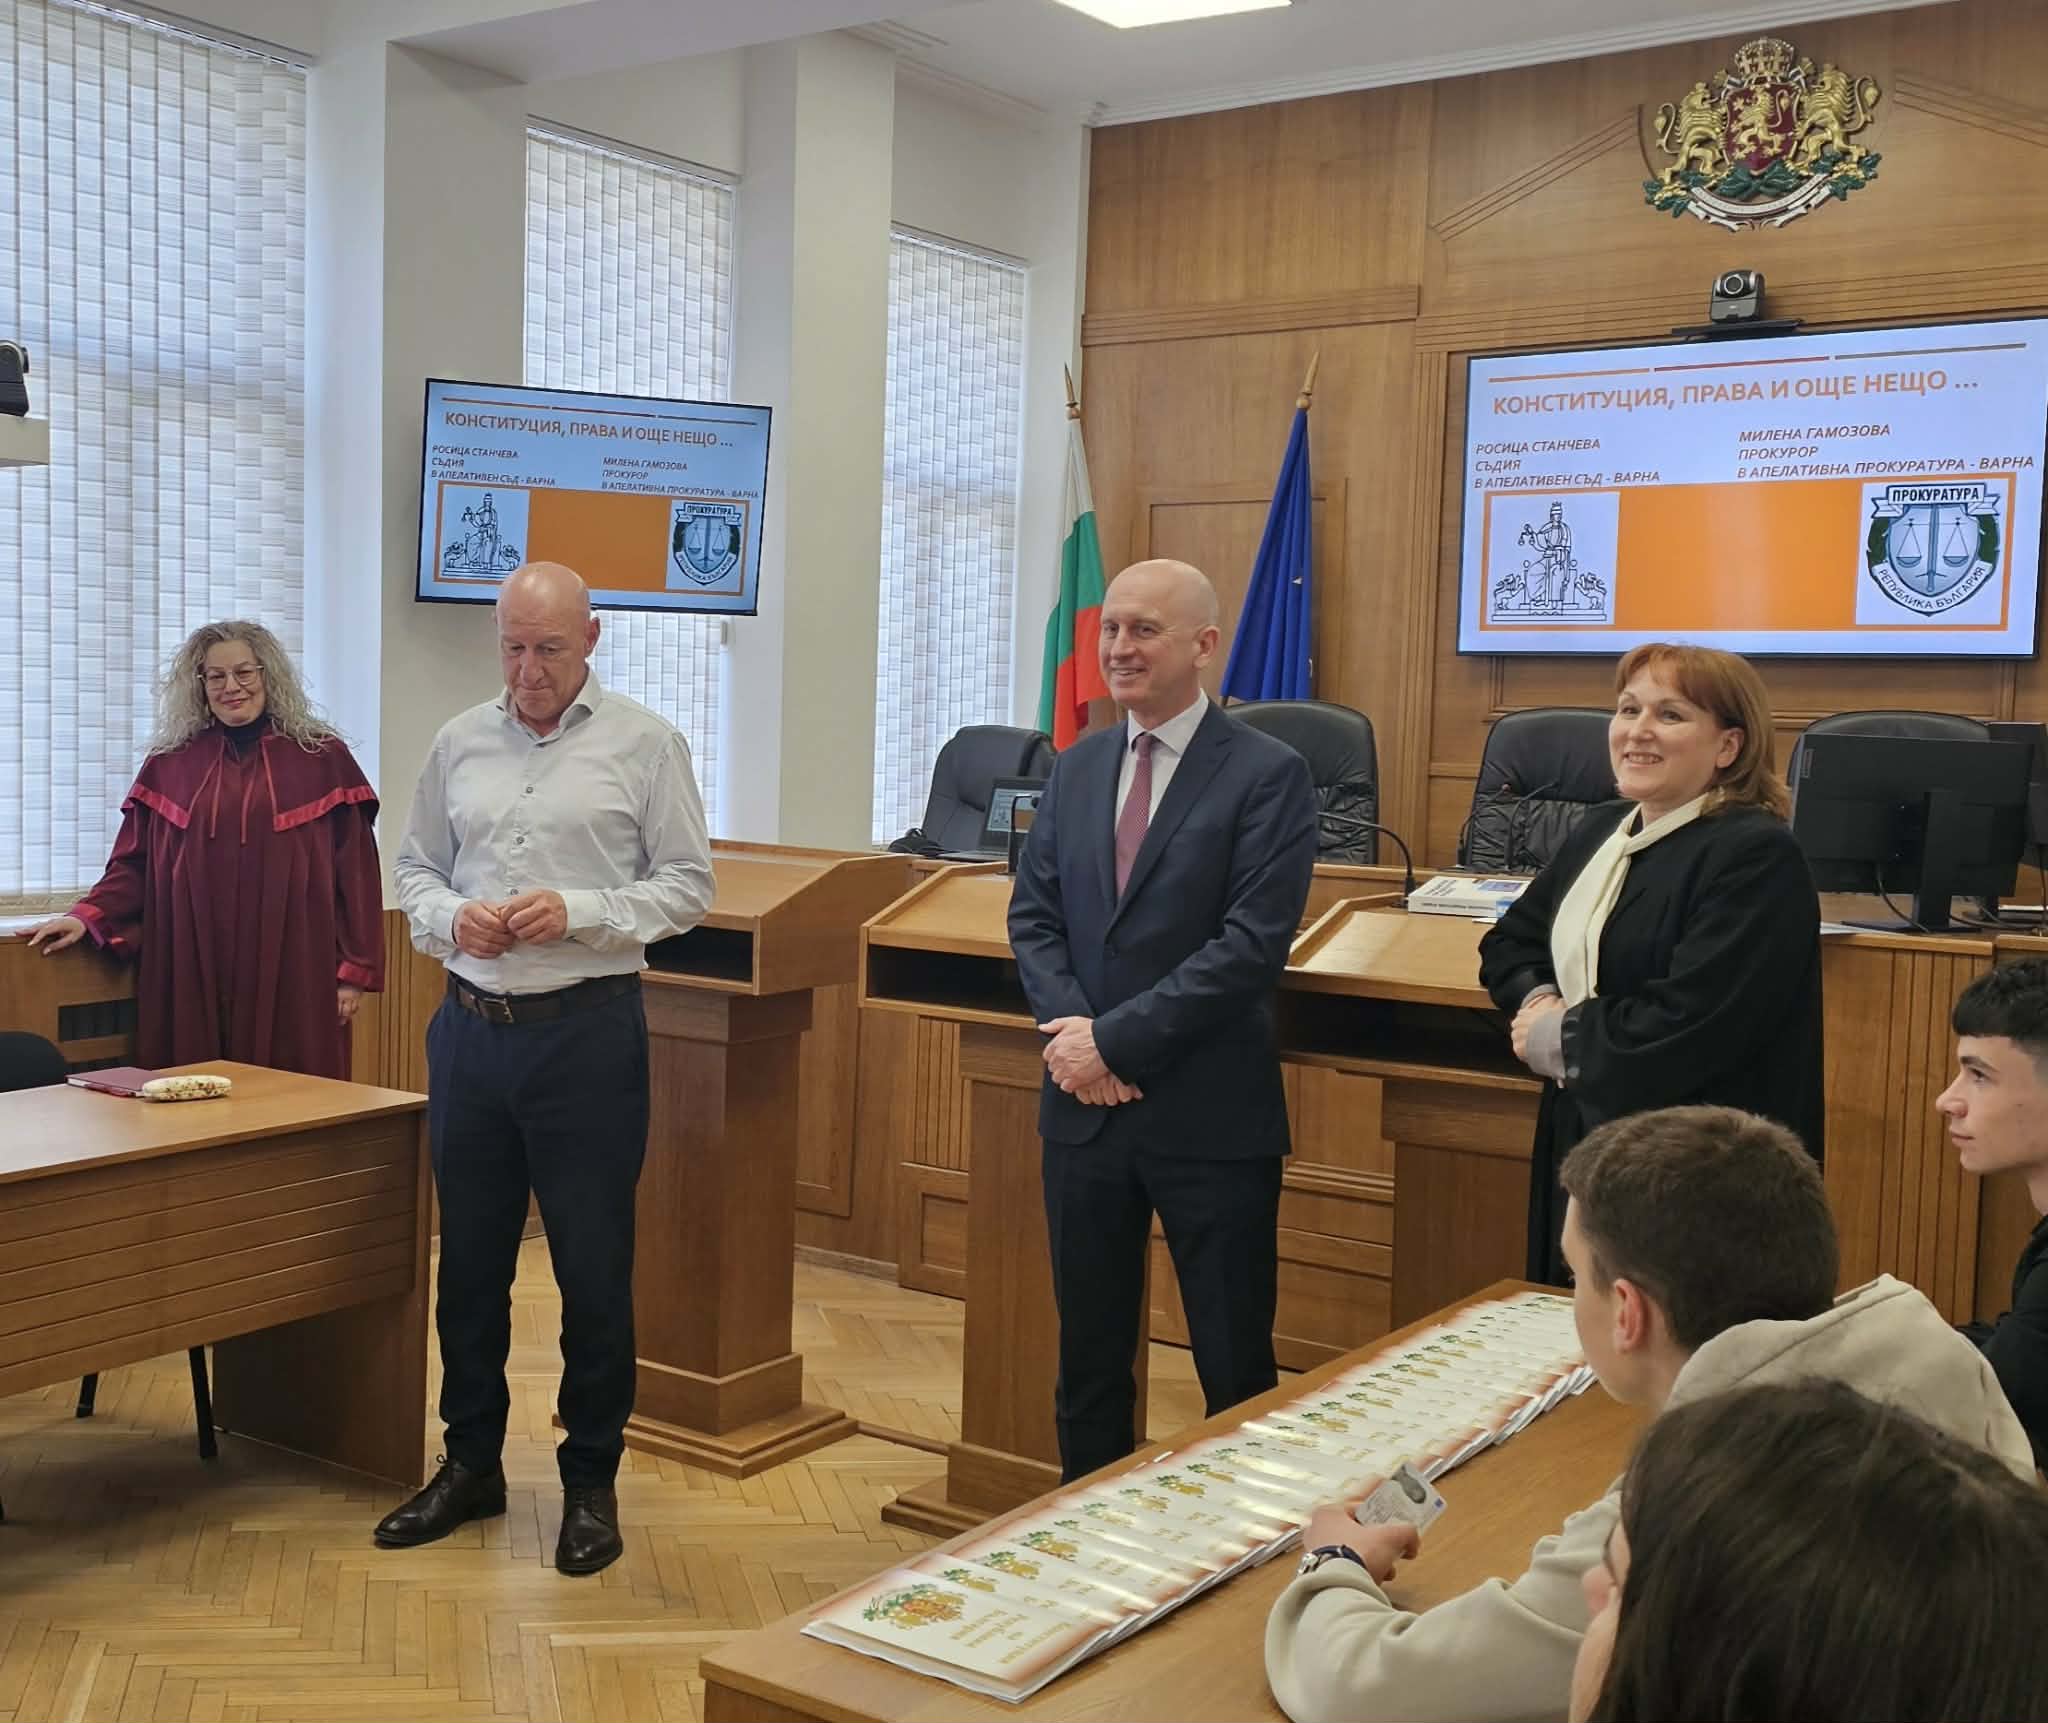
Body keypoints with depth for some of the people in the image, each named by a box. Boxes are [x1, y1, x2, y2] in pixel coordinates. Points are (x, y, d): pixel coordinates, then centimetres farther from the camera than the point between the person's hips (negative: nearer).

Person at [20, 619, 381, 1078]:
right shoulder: (169, 763, 11)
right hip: (193, 974, 2)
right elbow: (135, 863, 11)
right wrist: (88, 917, -6)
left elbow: (355, 870, 1)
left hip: (292, 974, -2)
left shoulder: (321, 758, 4)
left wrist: (355, 970, -3)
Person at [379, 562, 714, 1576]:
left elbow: (686, 885, -3)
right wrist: (450, 916, -7)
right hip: (471, 1027, 4)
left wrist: (579, 911, -17)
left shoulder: (644, 745, -2)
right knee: (469, 1257, 13)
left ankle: (591, 1481, 17)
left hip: (588, 1034, -4)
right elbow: (413, 868, 14)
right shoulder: (461, 743, 9)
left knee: (594, 1266, 3)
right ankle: (471, 1464, 29)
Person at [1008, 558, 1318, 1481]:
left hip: (1209, 1112, -5)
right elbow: (1033, 916, 8)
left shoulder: (1267, 774, -8)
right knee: (1089, 1352, 16)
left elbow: (1254, 942, -16)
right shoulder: (1075, 768, 10)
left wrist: (1116, 1037, -17)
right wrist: (1069, 1027, -10)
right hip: (1085, 1102, 5)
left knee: (1234, 1365, 6)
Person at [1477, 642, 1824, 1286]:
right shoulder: (1601, 832, 10)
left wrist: (1563, 1037, -10)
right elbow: (1509, 942, 17)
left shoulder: (1757, 858, -16)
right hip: (1579, 1137, 8)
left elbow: (1684, 1028, -25)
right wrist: (1538, 1002, -5)